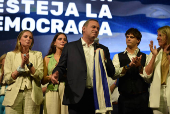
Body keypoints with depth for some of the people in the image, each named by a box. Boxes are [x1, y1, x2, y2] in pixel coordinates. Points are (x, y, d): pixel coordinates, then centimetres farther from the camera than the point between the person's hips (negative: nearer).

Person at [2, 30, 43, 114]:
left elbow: (40, 76, 0)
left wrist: (28, 63, -12)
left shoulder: (37, 54, 12)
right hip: (14, 94, 0)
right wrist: (21, 66, -8)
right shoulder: (10, 55, 11)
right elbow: (7, 79, 2)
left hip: (31, 94, 0)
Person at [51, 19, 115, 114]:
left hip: (97, 96, 2)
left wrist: (104, 59, -4)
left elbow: (111, 73, 13)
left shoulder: (103, 49, 15)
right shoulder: (70, 47, 9)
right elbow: (61, 67, 7)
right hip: (76, 97, -2)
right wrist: (56, 74, -15)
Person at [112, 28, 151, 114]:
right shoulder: (118, 57, 7)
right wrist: (129, 66, -22)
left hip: (142, 99, 0)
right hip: (124, 98, 0)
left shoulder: (145, 57, 6)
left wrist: (139, 66, -17)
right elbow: (114, 74, -10)